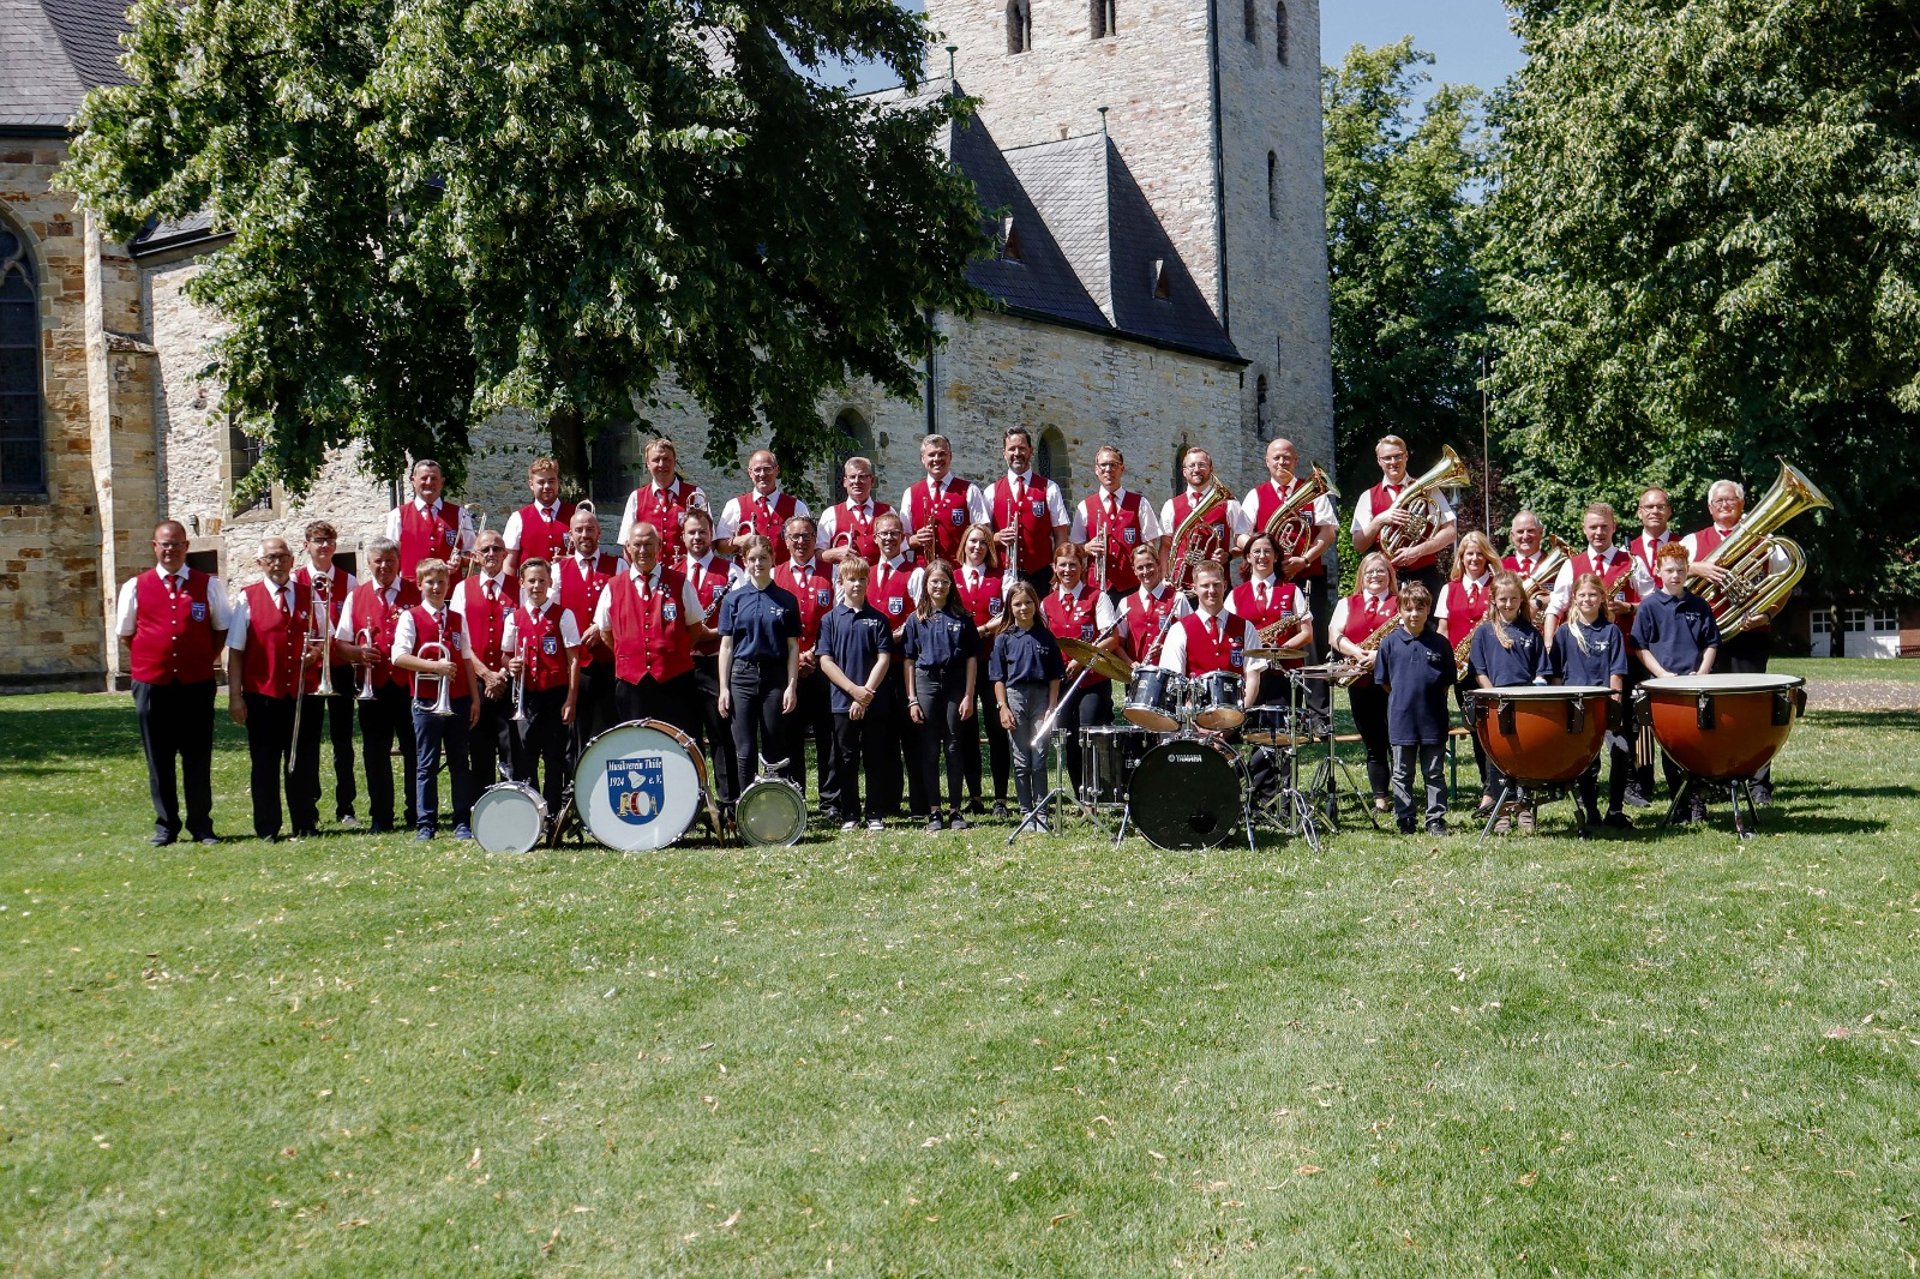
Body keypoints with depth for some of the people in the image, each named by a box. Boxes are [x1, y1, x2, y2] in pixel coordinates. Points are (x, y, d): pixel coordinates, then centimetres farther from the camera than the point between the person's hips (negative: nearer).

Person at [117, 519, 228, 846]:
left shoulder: (208, 585, 4)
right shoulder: (135, 587, 4)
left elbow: (221, 628, 12)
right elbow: (125, 633, 14)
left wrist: (207, 660, 3)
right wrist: (152, 659, 6)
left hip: (197, 684, 0)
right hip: (152, 684, 0)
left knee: (198, 758, 5)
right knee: (158, 759, 6)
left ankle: (201, 825, 13)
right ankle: (165, 825, 16)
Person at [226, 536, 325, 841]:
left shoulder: (308, 596, 9)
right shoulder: (248, 599, 1)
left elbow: (324, 638, 18)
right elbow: (236, 652, -1)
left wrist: (317, 651, -6)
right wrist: (235, 697, -6)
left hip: (304, 694, 2)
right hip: (262, 696, -2)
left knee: (304, 764, 7)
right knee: (265, 765, 4)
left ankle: (306, 825, 17)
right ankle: (267, 830, 11)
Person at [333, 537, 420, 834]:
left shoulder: (415, 594, 4)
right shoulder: (356, 597, 8)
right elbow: (341, 643, 8)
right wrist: (359, 652, -12)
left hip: (409, 684, -2)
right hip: (373, 687, 2)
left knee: (414, 751, 3)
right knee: (375, 754, 7)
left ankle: (417, 816, 12)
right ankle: (380, 818, 16)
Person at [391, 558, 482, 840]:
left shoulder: (457, 619, 11)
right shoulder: (410, 617, -1)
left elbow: (466, 660, 12)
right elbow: (399, 657, -13)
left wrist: (475, 698, 8)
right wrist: (435, 666, -21)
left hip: (459, 700, 3)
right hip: (426, 701, -3)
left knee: (460, 763, 6)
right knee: (427, 764, 2)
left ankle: (463, 822, 11)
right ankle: (425, 824, 8)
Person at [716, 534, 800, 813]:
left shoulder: (786, 600, 5)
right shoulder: (733, 599, 5)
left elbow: (793, 646, 5)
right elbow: (726, 646, 5)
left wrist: (792, 686, -2)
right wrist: (723, 688, -1)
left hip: (775, 677, 0)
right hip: (742, 676, 0)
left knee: (774, 749, 3)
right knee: (744, 749, 1)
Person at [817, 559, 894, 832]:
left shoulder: (878, 619, 6)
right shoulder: (831, 619, 5)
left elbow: (883, 659, 0)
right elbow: (826, 661, -1)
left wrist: (866, 693, -10)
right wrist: (854, 690, -11)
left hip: (875, 703, 0)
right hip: (843, 703, 0)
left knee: (875, 761, 4)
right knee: (847, 761, 4)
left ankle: (874, 815, 10)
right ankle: (849, 815, 11)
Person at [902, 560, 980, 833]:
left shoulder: (962, 617, 5)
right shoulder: (917, 619, 6)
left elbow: (971, 658, 3)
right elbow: (908, 660, 5)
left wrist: (968, 696, -4)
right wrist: (912, 699, -2)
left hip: (956, 684, 0)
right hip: (926, 682, 1)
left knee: (954, 749, 3)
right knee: (929, 751, 3)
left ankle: (955, 811, 10)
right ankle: (934, 812, 9)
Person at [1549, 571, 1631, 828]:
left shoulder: (1611, 631, 7)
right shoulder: (1565, 632, 6)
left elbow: (1616, 671, 3)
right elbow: (1556, 672, 6)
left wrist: (1615, 700, -6)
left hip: (1606, 702, 0)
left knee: (1622, 754, -9)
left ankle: (1615, 812, 4)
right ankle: (1591, 813, 13)